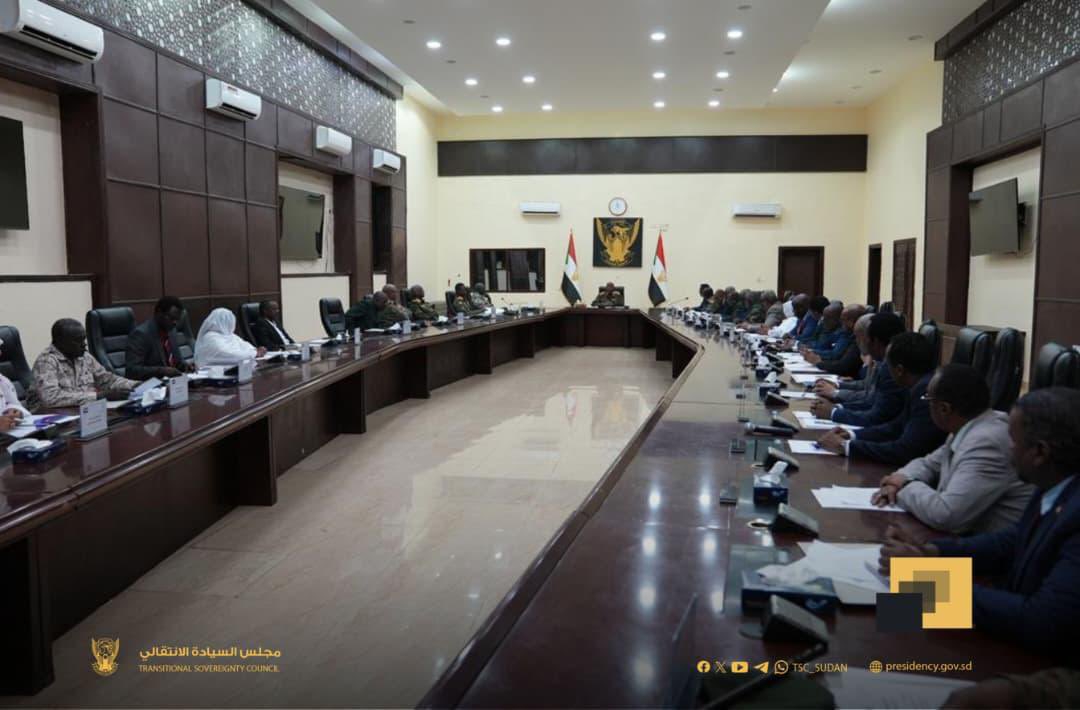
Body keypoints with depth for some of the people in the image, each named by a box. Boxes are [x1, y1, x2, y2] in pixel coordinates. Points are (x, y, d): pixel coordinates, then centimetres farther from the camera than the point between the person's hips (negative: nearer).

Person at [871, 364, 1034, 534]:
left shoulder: (986, 443, -25)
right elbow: (928, 464, 18)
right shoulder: (967, 429, 4)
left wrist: (907, 487, -12)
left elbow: (945, 516, -30)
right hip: (970, 538, 8)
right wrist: (902, 479, -3)